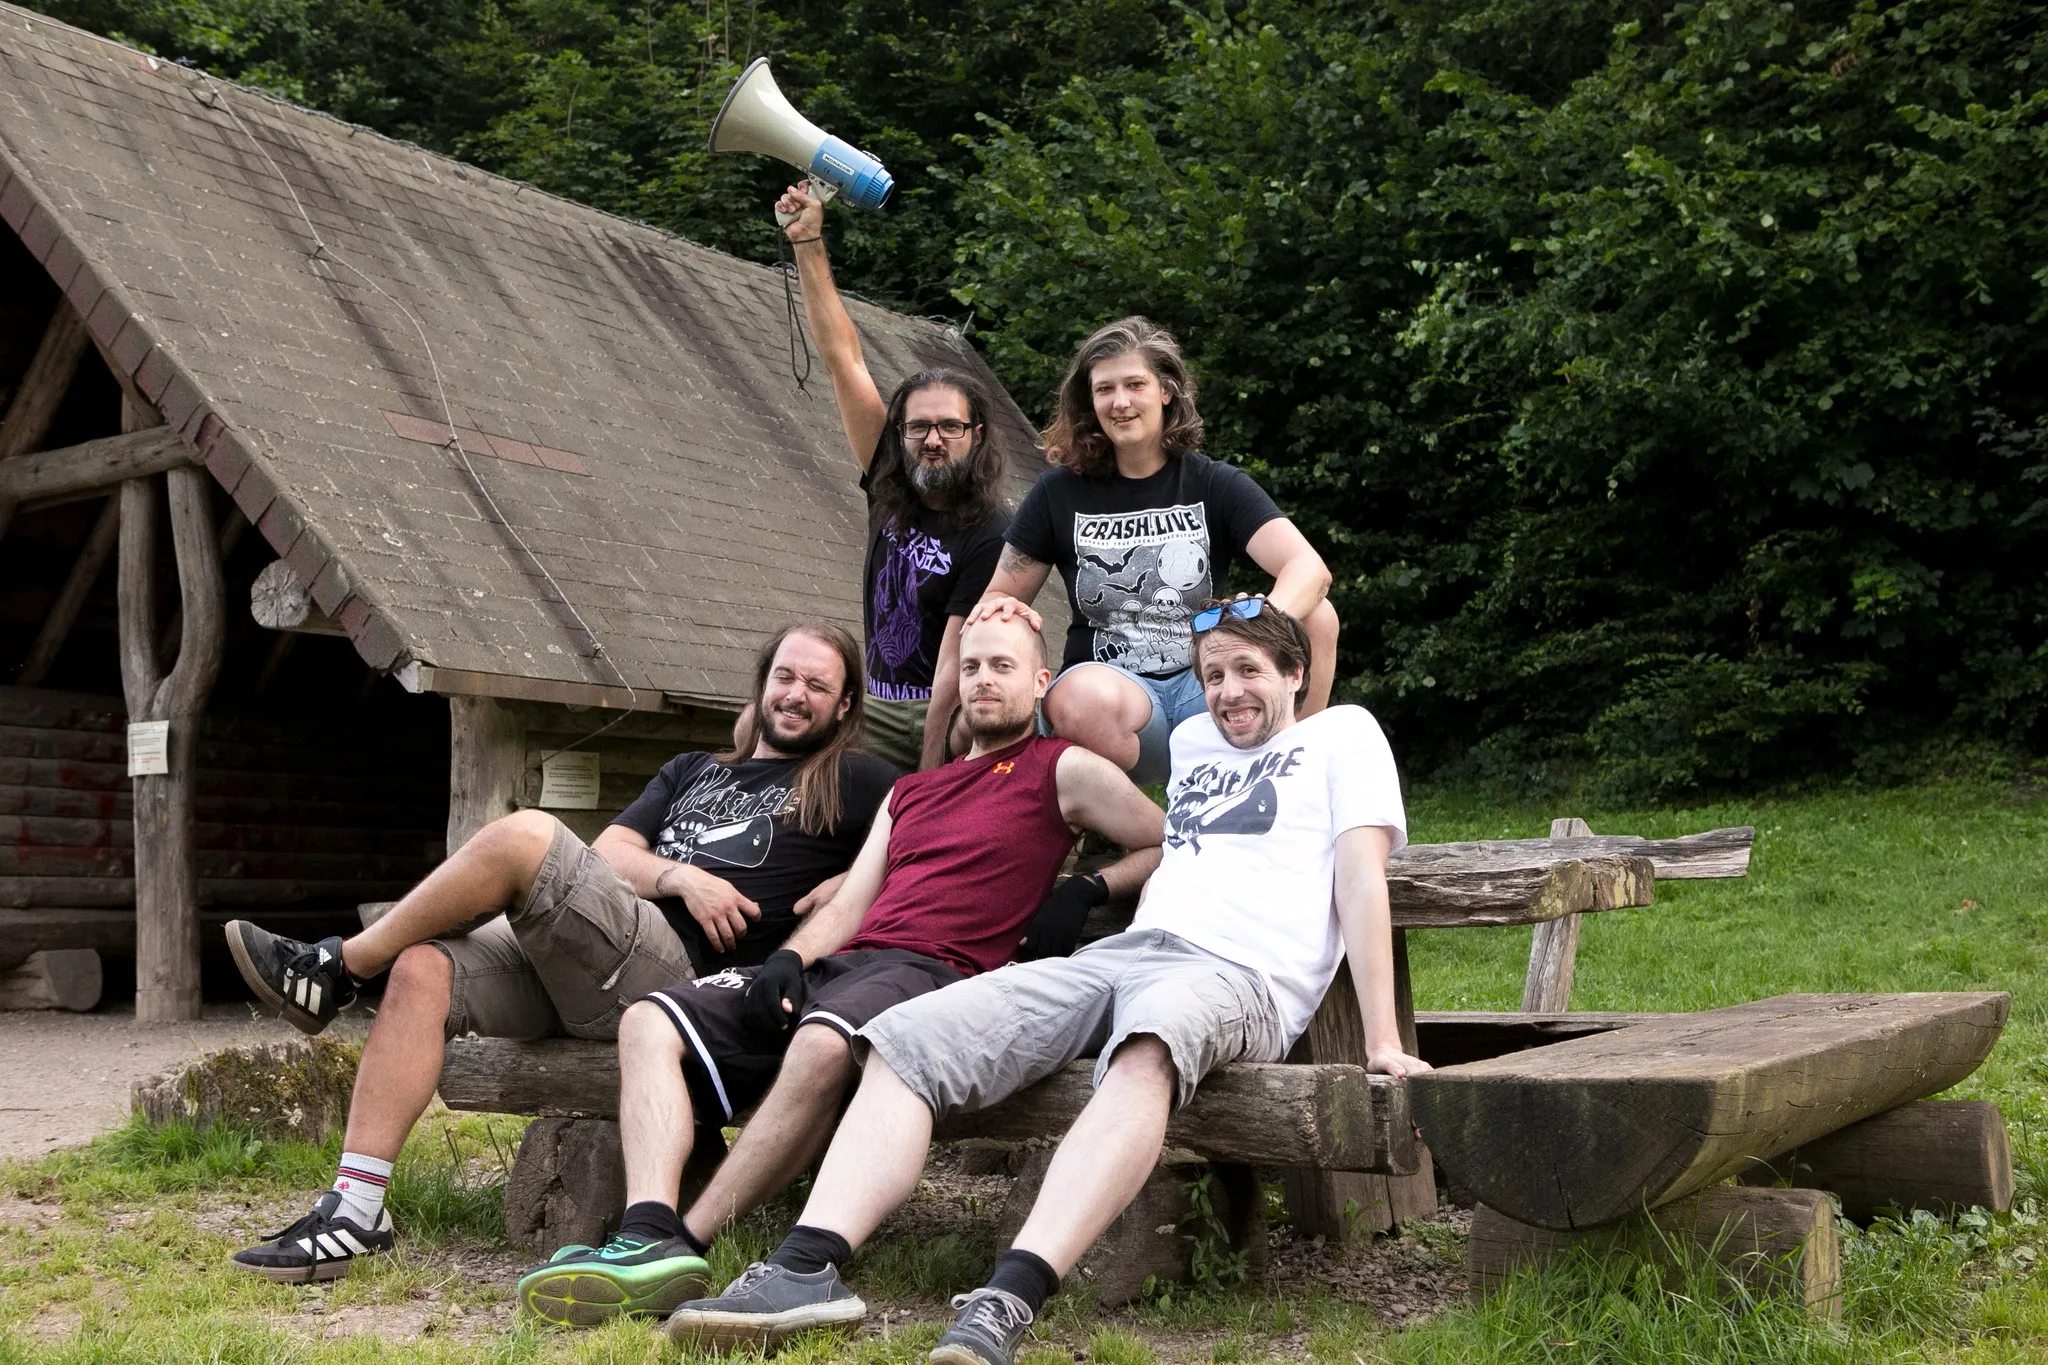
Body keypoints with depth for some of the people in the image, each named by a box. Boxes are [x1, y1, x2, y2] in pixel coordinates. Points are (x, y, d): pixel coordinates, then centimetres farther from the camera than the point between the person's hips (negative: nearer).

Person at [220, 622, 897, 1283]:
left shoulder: (853, 783, 16)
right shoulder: (692, 771, 31)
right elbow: (610, 852, 18)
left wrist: (837, 894, -7)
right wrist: (680, 877, -3)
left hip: (677, 968, -6)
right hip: (570, 953, 6)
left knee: (524, 834, -24)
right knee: (422, 971, -16)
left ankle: (338, 968, -8)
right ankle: (353, 1210, -16)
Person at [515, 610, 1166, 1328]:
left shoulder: (1063, 770, 12)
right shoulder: (911, 790, 31)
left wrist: (1087, 889, -4)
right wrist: (786, 961, 4)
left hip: (933, 969, -7)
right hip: (840, 961, 8)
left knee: (821, 1044, -40)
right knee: (648, 1023, -11)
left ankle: (685, 1243, -35)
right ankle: (648, 1237, -30)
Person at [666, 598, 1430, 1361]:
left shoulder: (1343, 734, 14)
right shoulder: (1191, 740, 32)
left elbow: (1361, 877, 2)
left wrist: (1382, 1040, -7)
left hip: (1243, 977, -6)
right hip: (1118, 954, 7)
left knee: (1147, 1049, -43)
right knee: (908, 1038, -17)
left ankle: (1010, 1301, -57)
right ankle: (806, 1271, -34)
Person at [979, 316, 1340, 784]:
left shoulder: (1215, 484, 4)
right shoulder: (1060, 492, 7)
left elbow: (1309, 568, -11)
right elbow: (998, 599, 11)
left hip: (1206, 681, 2)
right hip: (1105, 681, -1)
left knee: (1316, 618, -24)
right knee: (1083, 701, -39)